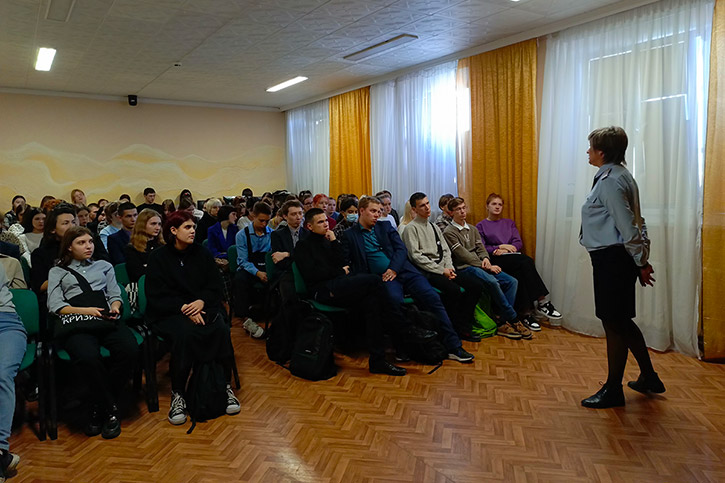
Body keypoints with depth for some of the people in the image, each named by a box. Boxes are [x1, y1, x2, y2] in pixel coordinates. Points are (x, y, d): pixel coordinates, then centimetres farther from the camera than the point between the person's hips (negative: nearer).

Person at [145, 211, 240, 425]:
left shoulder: (201, 253, 12)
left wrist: (201, 301, -14)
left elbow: (215, 285, 7)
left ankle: (226, 386, -15)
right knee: (184, 334, -35)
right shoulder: (158, 257, 3)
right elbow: (156, 295, -5)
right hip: (170, 313, -2)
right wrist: (184, 308, -19)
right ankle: (178, 394, -20)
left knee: (221, 329, -28)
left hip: (202, 306, 3)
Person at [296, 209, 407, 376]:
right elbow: (311, 274, -5)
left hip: (341, 286, 6)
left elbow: (343, 263, 13)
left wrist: (334, 242, 5)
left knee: (372, 302, -26)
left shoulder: (329, 241, 28)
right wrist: (340, 271, 0)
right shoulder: (304, 245, 10)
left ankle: (377, 361, -26)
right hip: (323, 290, -6)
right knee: (374, 280, -25)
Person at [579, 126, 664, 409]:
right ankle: (649, 378, 33)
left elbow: (628, 227, -20)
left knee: (614, 324, 0)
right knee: (622, 321, 19)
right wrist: (642, 260, 15)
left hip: (612, 260, -10)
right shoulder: (621, 176, 14)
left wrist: (641, 261, -13)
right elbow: (636, 223, 15)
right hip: (617, 258, 10)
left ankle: (613, 390, 13)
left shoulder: (610, 182, -17)